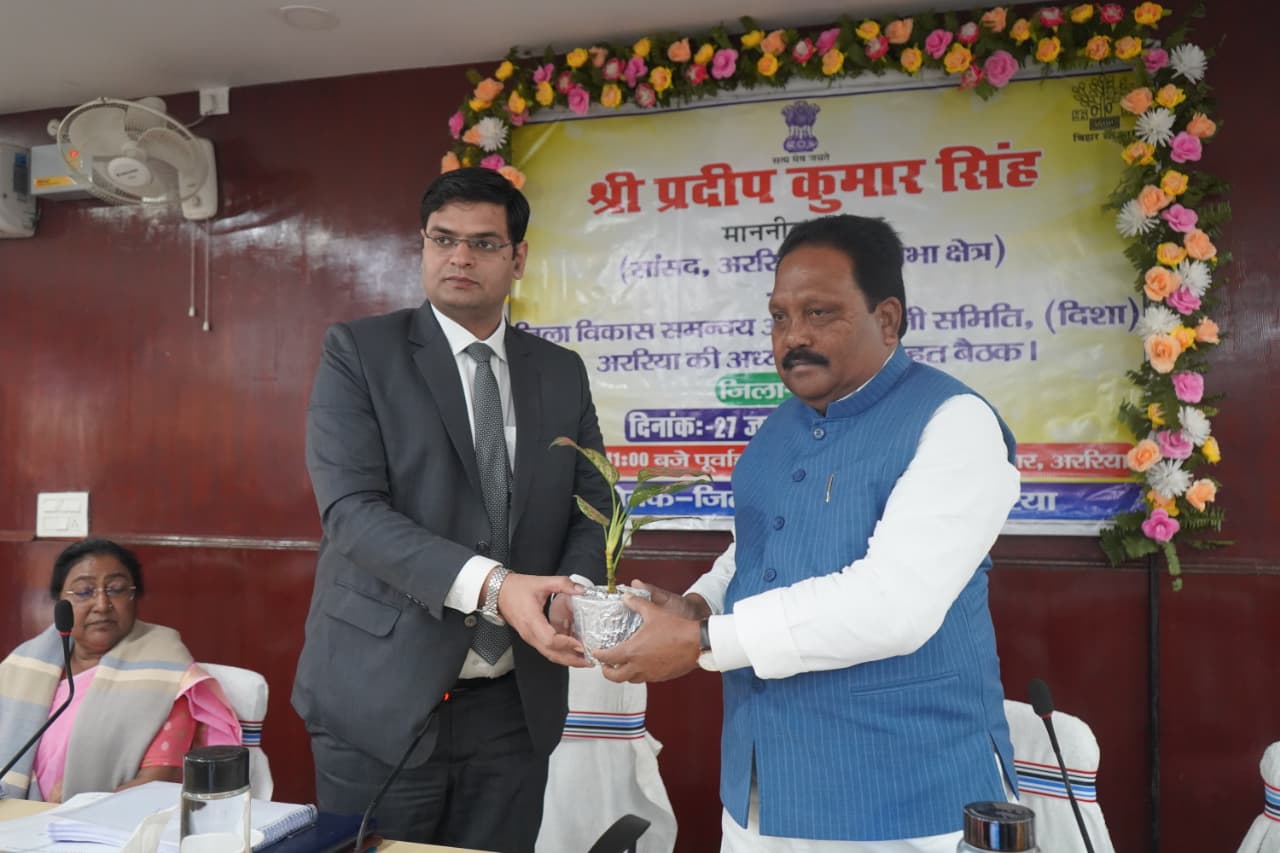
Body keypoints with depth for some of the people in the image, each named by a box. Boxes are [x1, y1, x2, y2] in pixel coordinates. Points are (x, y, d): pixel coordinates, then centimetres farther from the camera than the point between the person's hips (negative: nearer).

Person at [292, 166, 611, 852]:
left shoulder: (561, 372, 8)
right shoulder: (358, 351, -4)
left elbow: (593, 508, 9)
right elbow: (352, 509, -15)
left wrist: (574, 590, -14)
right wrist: (488, 583, -28)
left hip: (516, 705, 3)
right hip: (383, 697, -3)